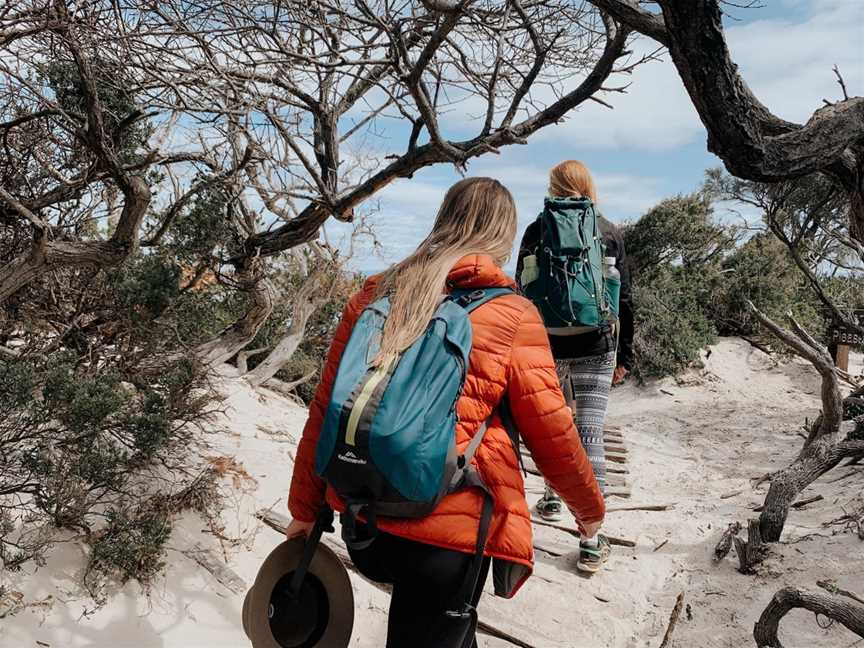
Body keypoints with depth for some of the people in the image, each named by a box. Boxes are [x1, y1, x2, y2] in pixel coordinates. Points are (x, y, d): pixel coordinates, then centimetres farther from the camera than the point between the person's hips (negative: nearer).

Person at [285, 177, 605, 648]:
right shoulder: (514, 317, -9)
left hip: (361, 518, 4)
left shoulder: (372, 296, 2)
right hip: (449, 531, -4)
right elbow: (551, 434, -4)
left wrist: (305, 508, 15)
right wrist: (589, 507, 15)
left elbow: (324, 410, 5)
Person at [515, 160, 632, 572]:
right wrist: (624, 356, 10)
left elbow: (522, 292, 0)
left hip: (547, 347, 1)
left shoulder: (537, 230, 0)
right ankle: (590, 544, -1)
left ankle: (552, 499, 39)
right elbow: (624, 299, 3)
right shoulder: (609, 232, 2)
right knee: (591, 437, -2)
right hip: (595, 349, -1)